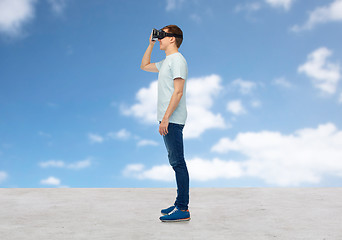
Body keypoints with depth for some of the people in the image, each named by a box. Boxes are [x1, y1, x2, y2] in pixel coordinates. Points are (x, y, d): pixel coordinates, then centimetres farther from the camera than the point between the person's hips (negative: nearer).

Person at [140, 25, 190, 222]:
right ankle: (181, 204, 19)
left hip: (172, 120, -10)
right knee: (175, 162, 12)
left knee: (178, 163, -9)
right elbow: (144, 66, 34)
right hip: (167, 119, 10)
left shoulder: (177, 60, -10)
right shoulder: (166, 62, 20)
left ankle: (183, 209, -6)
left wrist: (166, 118, -22)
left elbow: (178, 92, -19)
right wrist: (151, 44, 24)